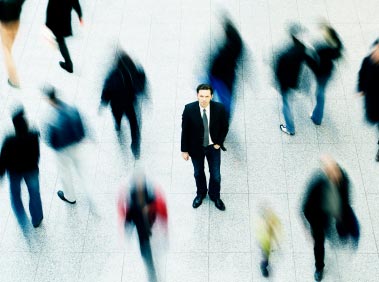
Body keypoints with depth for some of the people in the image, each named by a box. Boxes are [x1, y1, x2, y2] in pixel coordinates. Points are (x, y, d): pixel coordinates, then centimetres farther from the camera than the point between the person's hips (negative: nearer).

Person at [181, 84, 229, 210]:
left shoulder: (219, 108, -19)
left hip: (213, 147, 0)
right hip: (196, 147, 0)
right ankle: (200, 194, 48)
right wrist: (184, 150, -6)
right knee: (198, 173, 21)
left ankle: (215, 196, 41)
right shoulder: (189, 109, -21)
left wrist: (219, 143, -6)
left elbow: (225, 127, -3)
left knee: (215, 175, 12)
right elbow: (185, 130, -11)